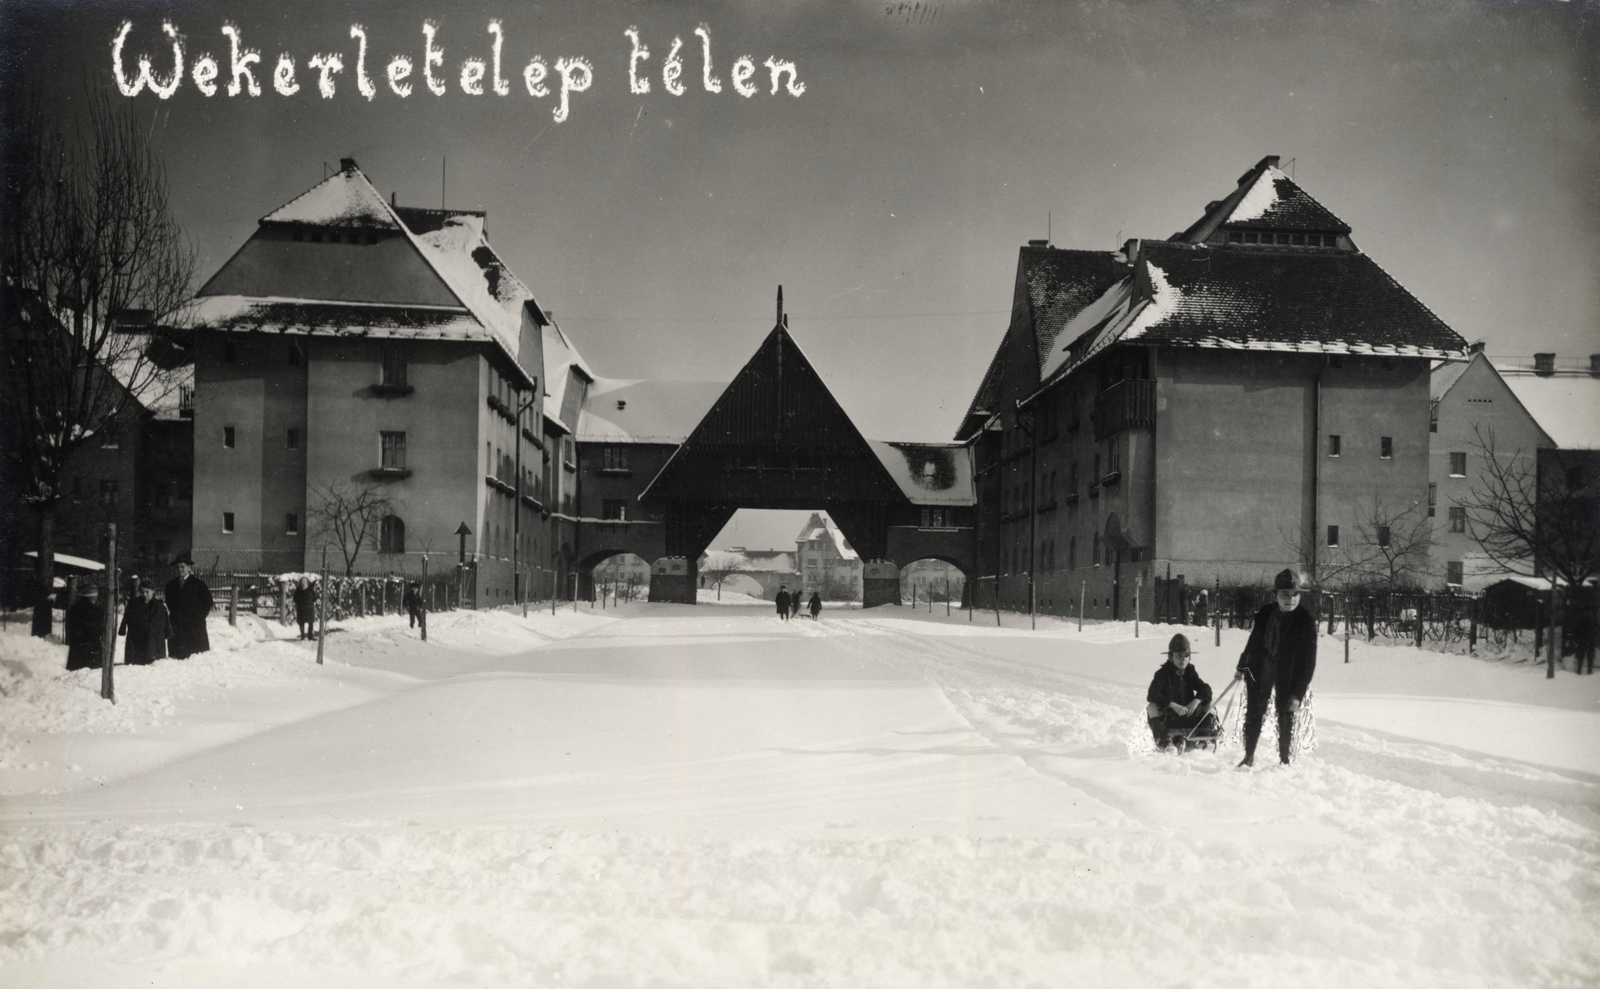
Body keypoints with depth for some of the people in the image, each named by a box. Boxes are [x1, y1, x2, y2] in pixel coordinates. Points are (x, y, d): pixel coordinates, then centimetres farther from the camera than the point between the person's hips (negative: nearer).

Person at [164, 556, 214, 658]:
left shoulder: (198, 584, 2)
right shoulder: (171, 585, 13)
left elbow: (207, 602, 4)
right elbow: (169, 602, 19)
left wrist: (199, 617, 1)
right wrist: (174, 616, 8)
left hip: (195, 625, -3)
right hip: (178, 626, 3)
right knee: (180, 654, -2)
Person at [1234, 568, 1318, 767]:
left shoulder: (1306, 621, -16)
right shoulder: (1265, 613, -7)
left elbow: (1308, 661, -14)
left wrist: (1298, 693, -16)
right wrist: (1242, 666, 14)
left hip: (1288, 676, -3)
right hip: (1259, 668, 3)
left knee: (1286, 716, 4)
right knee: (1253, 713, 8)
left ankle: (1284, 759, 19)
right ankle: (1249, 756, 21)